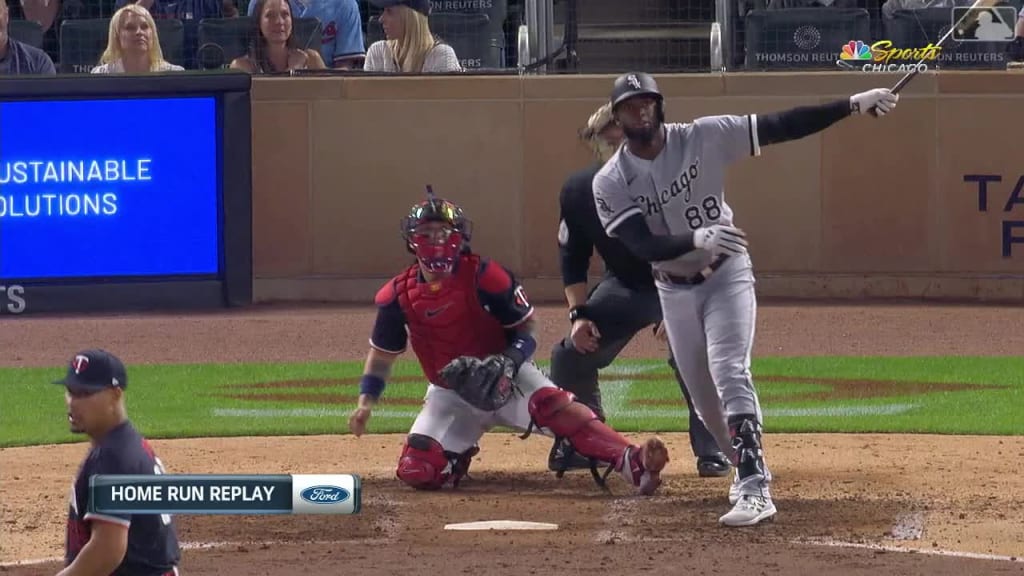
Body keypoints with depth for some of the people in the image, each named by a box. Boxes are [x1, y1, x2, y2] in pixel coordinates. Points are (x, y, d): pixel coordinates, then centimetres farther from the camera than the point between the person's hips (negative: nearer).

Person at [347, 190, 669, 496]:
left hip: (506, 380, -3)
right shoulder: (397, 296, -7)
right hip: (450, 395, 3)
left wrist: (508, 364, -26)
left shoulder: (483, 277, -15)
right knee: (416, 473, -16)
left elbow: (526, 329, -7)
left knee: (553, 405, -34)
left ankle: (632, 464, -51)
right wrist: (365, 403, -6)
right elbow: (382, 354, 7)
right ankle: (460, 453, 20)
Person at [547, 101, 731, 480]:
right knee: (570, 357, -4)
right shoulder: (578, 191, -13)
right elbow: (572, 258, 0)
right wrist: (579, 313, -10)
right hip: (623, 287, 4)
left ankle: (712, 453, -15)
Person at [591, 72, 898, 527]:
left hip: (725, 275, -3)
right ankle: (747, 468, 35)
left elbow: (779, 127, -16)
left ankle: (755, 487, -28)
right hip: (674, 290, 3)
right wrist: (697, 239, -45)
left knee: (729, 373, -21)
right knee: (703, 396, 11)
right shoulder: (610, 183, -13)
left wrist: (853, 105, -22)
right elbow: (643, 246, -25)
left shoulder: (703, 138, -14)